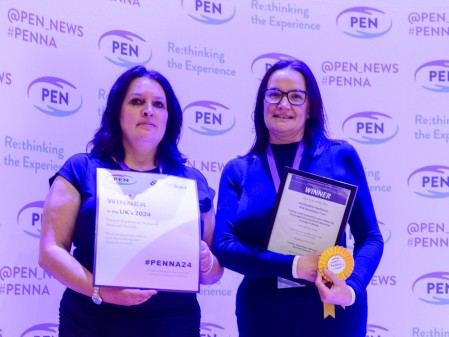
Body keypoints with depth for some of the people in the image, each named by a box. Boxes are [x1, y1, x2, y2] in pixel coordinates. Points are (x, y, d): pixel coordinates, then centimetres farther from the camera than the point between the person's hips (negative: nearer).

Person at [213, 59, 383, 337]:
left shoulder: (341, 157, 0)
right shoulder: (238, 171, 3)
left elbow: (370, 237, 0)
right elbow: (224, 245, -7)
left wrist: (352, 287, -19)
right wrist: (294, 266, -20)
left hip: (334, 312, -1)